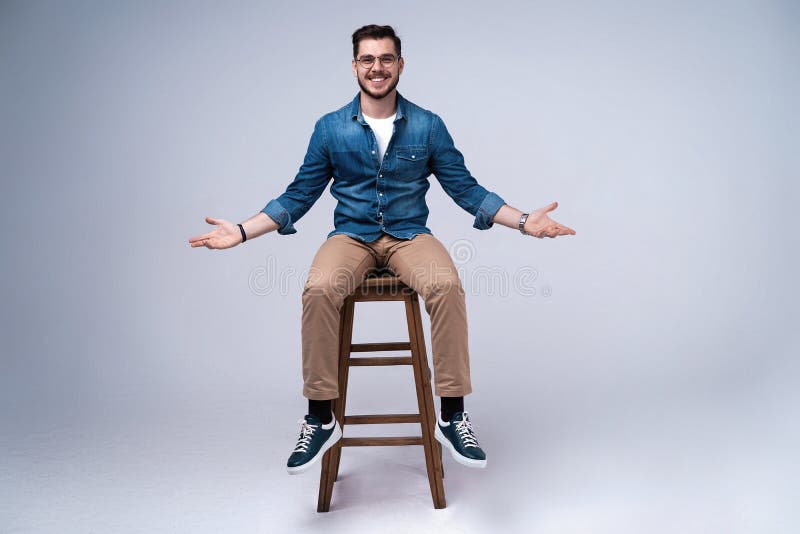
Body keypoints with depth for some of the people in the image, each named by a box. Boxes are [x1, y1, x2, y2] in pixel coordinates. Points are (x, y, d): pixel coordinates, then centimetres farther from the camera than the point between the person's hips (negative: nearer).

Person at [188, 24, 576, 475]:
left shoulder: (429, 126, 5)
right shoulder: (330, 128, 6)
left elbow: (465, 188, 7)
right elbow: (299, 195, 10)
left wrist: (524, 221, -4)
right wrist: (242, 231, 0)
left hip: (410, 235, 0)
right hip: (351, 236, 1)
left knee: (448, 286, -33)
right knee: (319, 290, -33)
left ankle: (452, 415, -19)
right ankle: (321, 420, -17)